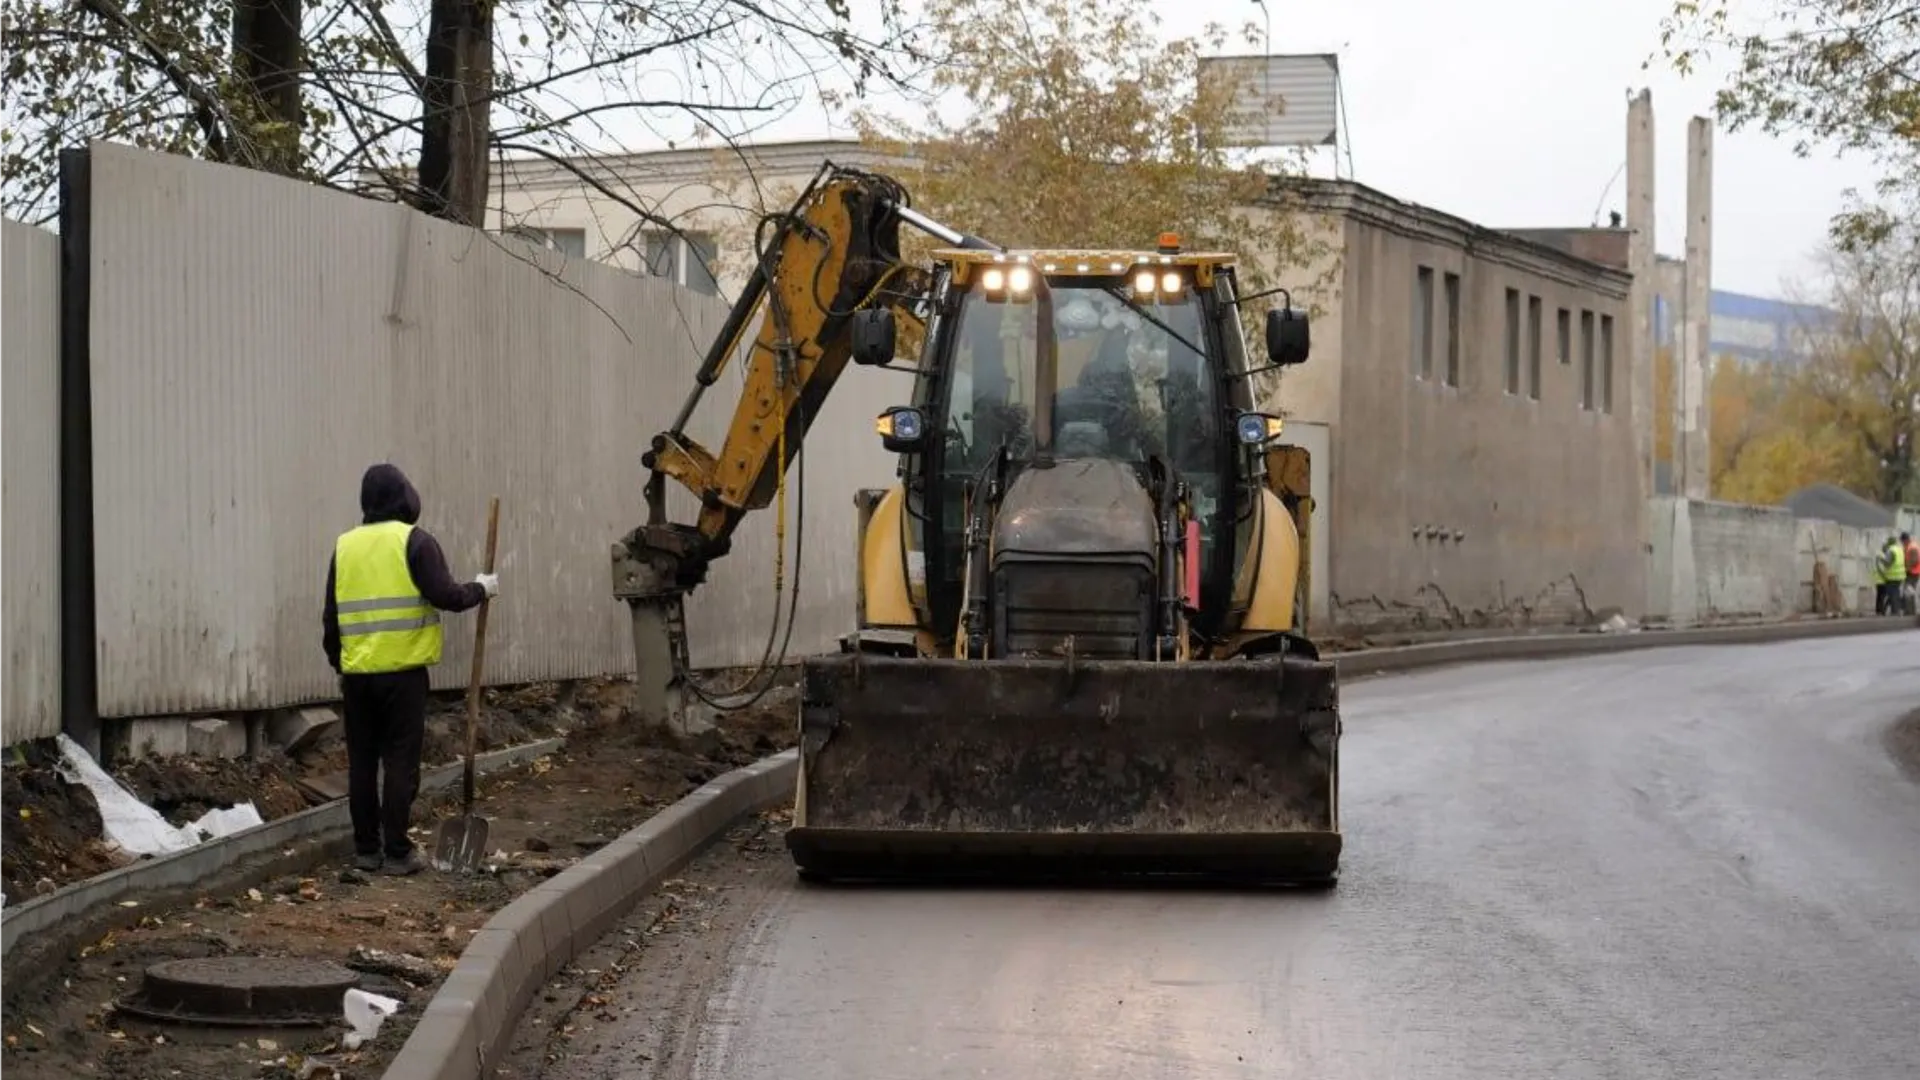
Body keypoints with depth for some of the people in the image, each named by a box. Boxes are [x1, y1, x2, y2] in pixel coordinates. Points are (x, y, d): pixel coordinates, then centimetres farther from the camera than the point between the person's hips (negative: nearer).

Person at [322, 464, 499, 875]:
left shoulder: (345, 545, 9)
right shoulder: (414, 541, -6)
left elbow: (331, 614, 13)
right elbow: (444, 595, -13)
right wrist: (480, 589, 5)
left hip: (357, 672, 5)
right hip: (402, 671, -4)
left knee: (362, 763, 11)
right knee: (401, 763, 0)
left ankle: (366, 849, 15)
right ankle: (397, 852, -1)